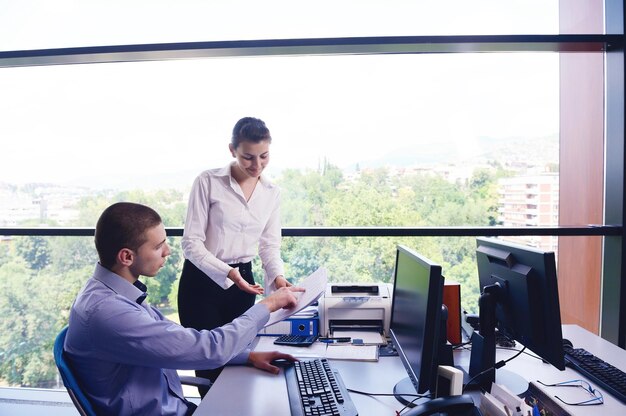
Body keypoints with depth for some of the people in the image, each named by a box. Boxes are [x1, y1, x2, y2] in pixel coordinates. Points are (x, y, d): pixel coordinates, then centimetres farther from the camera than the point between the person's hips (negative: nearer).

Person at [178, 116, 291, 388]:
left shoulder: (271, 193, 3)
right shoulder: (208, 182, -11)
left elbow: (270, 243, 5)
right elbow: (191, 242, -14)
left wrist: (277, 276, -14)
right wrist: (227, 273, -27)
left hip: (243, 281, 4)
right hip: (202, 281, -4)